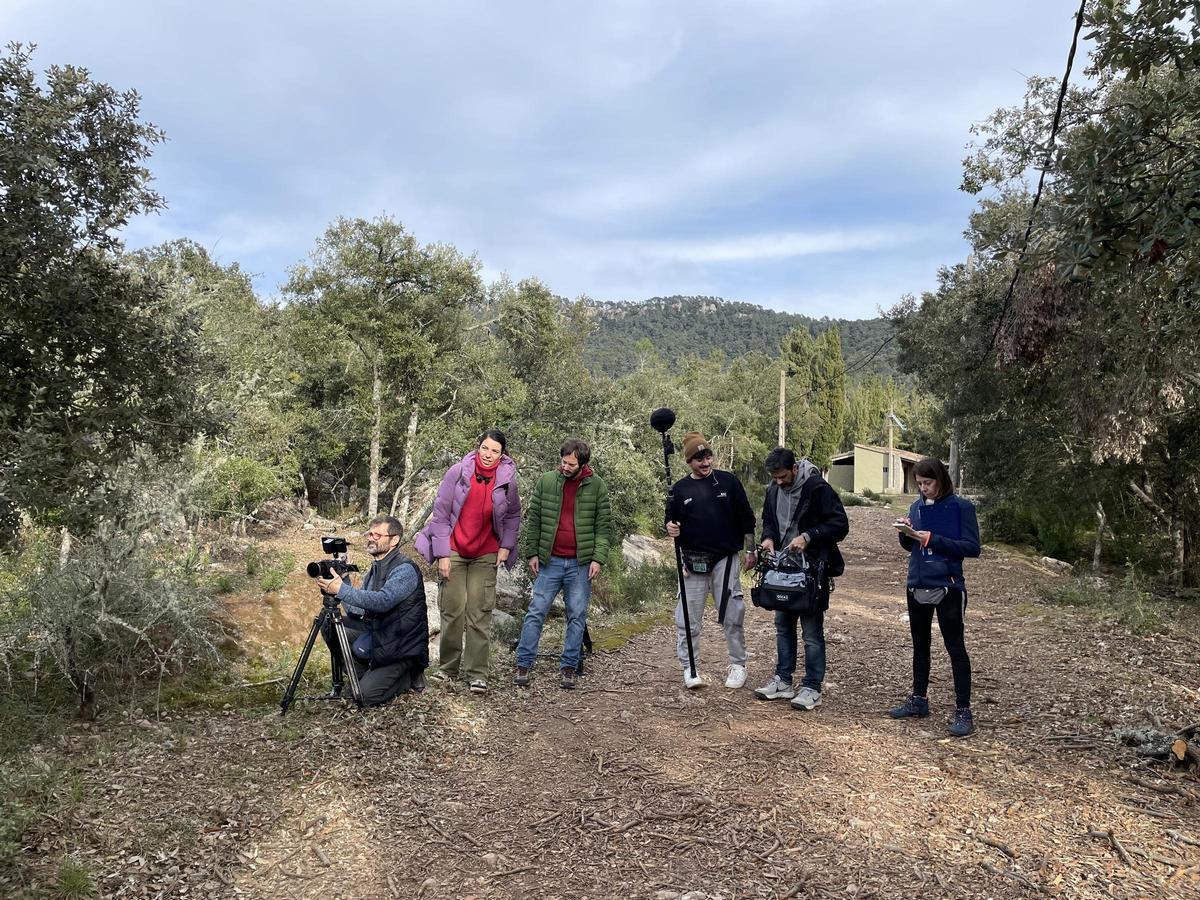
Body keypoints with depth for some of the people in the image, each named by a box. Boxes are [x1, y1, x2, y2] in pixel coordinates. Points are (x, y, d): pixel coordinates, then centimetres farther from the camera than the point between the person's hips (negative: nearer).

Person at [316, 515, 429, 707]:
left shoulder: (405, 569, -17)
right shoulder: (375, 569, 10)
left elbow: (383, 601, -34)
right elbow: (357, 611, 3)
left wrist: (342, 590, -36)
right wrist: (341, 580, -10)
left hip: (403, 648, -8)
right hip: (377, 635, 8)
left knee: (367, 695, -19)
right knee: (329, 625, -5)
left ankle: (409, 678, 7)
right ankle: (361, 675, 8)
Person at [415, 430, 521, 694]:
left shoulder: (507, 479, -4)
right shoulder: (458, 472, -9)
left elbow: (513, 516, 12)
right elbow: (440, 513, -6)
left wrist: (506, 546, 1)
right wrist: (442, 554, -9)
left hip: (485, 556, 1)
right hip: (453, 552, -1)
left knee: (480, 613, -2)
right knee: (453, 611, 2)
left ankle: (477, 674, 2)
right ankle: (448, 668, 17)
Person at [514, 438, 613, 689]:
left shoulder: (597, 486, 0)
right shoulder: (546, 482, 2)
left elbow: (604, 525, 1)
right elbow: (533, 520, 6)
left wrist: (598, 558, -7)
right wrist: (531, 552, 1)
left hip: (581, 563, 0)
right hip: (550, 561, 0)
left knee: (577, 616, 6)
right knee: (536, 612, 2)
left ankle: (568, 667, 16)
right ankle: (523, 664, 10)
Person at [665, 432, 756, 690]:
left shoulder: (728, 482, 1)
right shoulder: (680, 489, 4)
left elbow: (746, 518, 7)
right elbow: (672, 521, 12)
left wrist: (750, 550, 5)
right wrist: (670, 528, -11)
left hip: (725, 560, -1)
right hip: (693, 562, 1)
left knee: (732, 616, 4)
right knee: (688, 618, 2)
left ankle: (738, 665, 19)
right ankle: (689, 667, 14)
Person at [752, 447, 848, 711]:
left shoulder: (817, 488, -16)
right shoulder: (774, 490, 4)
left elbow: (840, 525, -16)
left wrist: (808, 536, -24)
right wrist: (769, 537, -2)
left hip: (812, 569, -7)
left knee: (812, 631, 0)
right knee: (783, 625, 14)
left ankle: (812, 688, 10)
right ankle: (783, 681, 25)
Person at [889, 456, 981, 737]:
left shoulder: (961, 507, -9)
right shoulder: (917, 507, 6)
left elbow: (972, 547, -14)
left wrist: (933, 539, -20)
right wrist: (905, 533, -7)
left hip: (947, 587, -6)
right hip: (917, 586, 6)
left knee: (955, 647, 0)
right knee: (920, 644, 16)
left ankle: (963, 711, 6)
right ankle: (918, 699, 28)